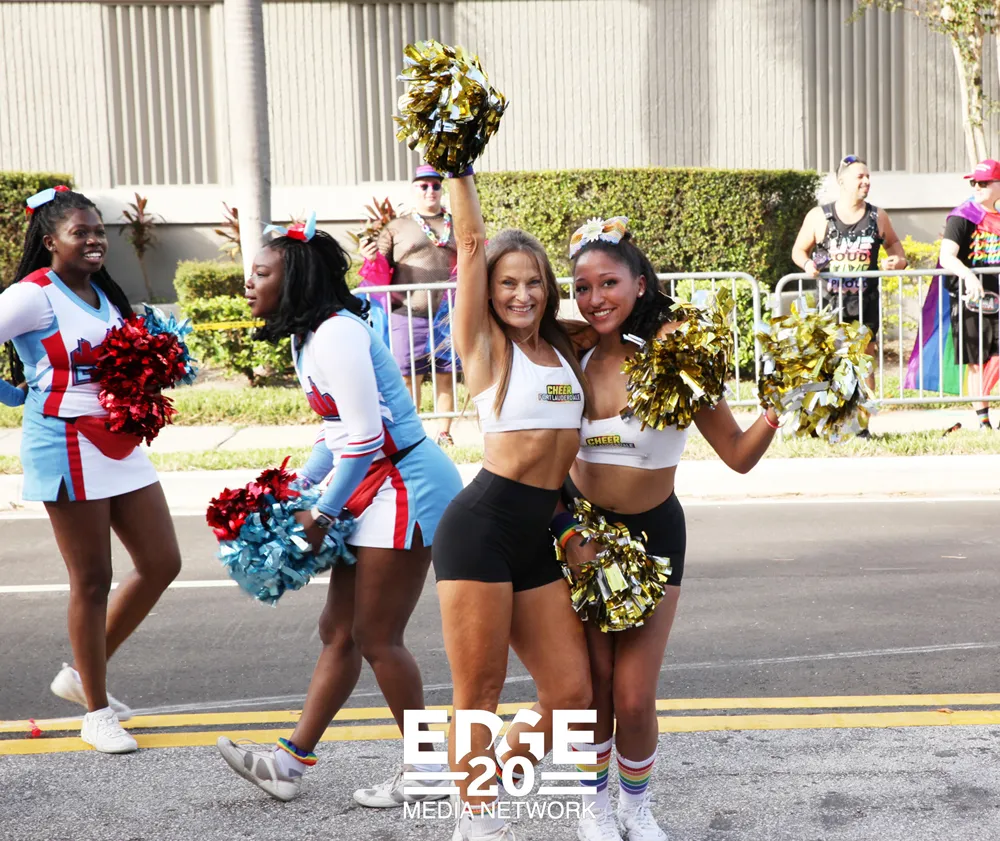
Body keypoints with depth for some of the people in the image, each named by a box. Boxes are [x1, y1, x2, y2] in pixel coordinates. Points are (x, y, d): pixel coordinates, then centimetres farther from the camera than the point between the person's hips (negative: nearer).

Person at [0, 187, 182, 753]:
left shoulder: (104, 295, 14)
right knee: (92, 580, 0)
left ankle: (82, 674, 25)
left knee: (162, 564, 9)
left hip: (120, 445, 8)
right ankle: (97, 713, 16)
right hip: (67, 446, -8)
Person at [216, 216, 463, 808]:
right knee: (339, 631, 13)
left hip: (406, 487, -10)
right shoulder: (310, 335, 14)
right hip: (377, 489, 10)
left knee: (377, 639, -1)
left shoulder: (336, 334, -18)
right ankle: (293, 761, 22)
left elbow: (364, 436, -22)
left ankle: (429, 771, 16)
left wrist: (322, 514, -13)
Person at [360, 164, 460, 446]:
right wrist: (371, 258, -13)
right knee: (408, 375, 1)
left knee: (445, 375, 6)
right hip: (408, 314, -1)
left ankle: (445, 433, 15)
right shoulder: (396, 227, 9)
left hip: (448, 313, 1)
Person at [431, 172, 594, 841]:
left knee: (571, 692, 5)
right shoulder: (484, 344, 1)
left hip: (540, 538, 6)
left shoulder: (564, 348, 17)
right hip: (483, 527, -6)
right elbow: (470, 240, -6)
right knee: (480, 691, 0)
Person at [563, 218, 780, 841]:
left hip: (653, 532, -1)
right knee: (595, 683, 5)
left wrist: (776, 413, -27)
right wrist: (569, 535, -9)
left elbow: (738, 455, -10)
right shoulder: (576, 359, -6)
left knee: (634, 699, -1)